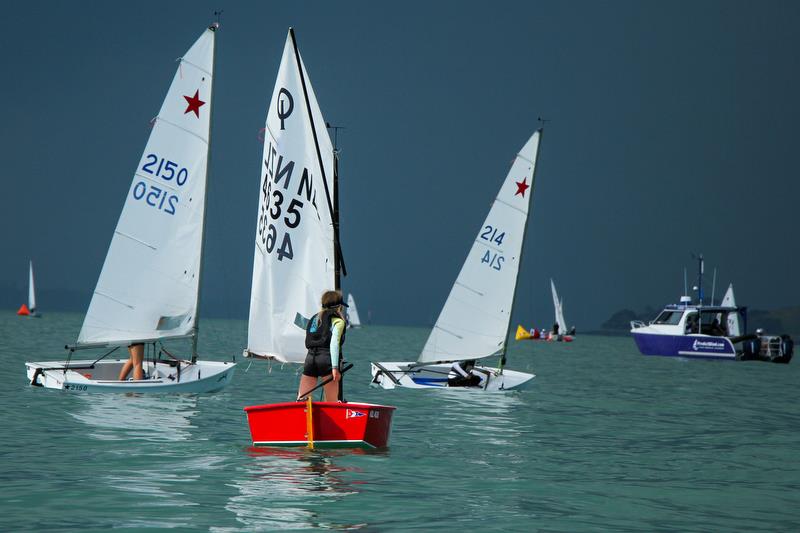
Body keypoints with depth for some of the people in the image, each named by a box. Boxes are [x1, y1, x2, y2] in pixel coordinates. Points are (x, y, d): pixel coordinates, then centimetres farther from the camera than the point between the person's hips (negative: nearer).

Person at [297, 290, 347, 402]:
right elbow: (334, 343, -11)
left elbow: (308, 343, 17)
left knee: (301, 399, 3)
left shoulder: (314, 318, 23)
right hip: (326, 359, -5)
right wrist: (335, 367, -16)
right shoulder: (338, 321, 2)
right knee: (331, 404, -1)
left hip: (310, 358, 5)